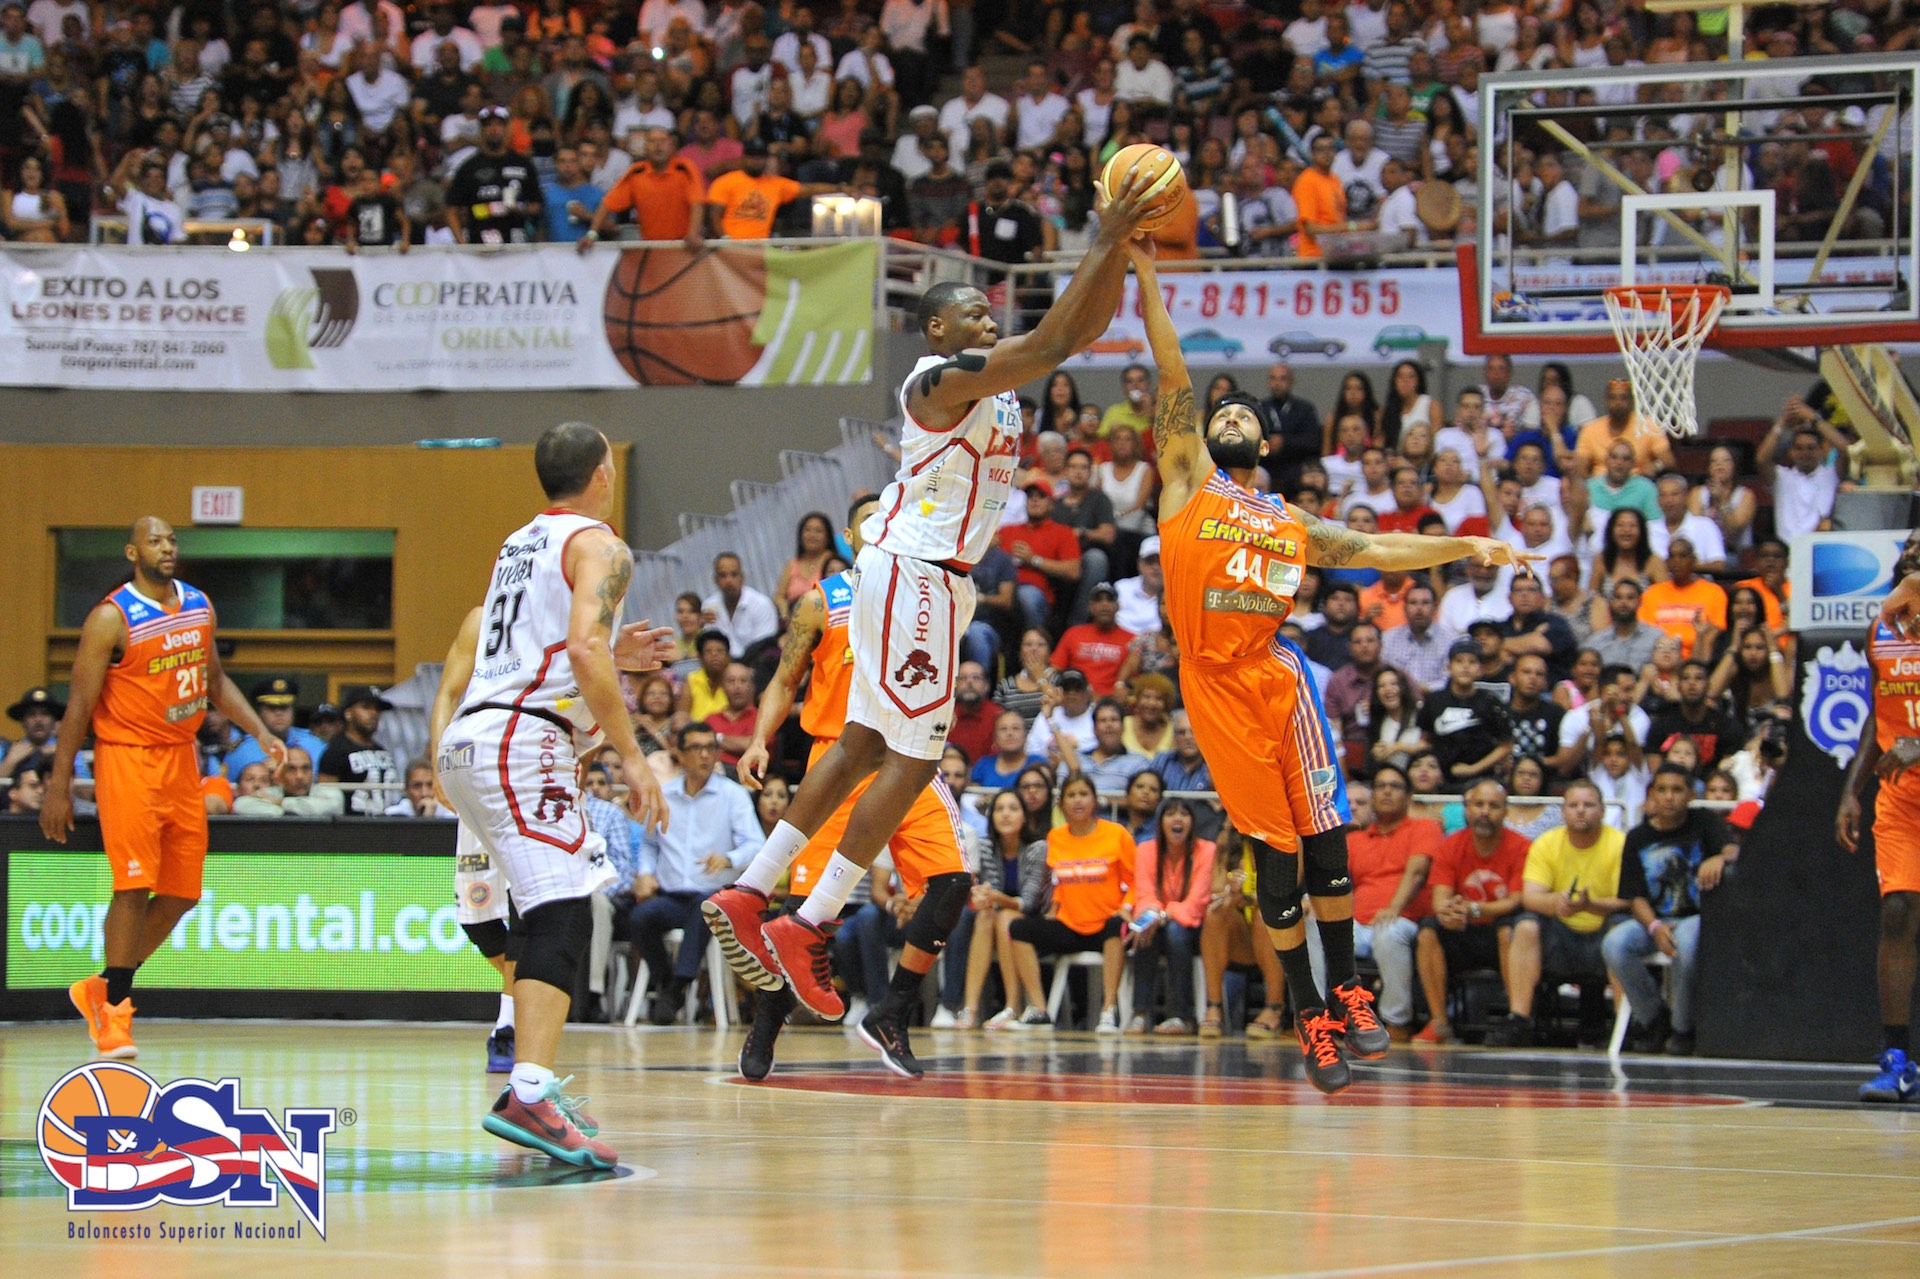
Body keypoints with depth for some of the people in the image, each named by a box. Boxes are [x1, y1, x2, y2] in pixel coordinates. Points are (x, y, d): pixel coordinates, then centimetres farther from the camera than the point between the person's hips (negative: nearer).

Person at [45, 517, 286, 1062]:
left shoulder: (199, 606, 8)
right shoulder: (111, 618, -12)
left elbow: (215, 681, 21)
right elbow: (80, 704, -11)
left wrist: (260, 733, 9)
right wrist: (59, 786, -12)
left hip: (181, 758, 7)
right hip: (127, 757, -7)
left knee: (183, 892, 6)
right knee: (134, 887, -12)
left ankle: (104, 988, 21)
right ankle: (114, 1014, -4)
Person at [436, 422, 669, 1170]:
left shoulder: (520, 543, 24)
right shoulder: (597, 546, -2)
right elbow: (586, 650, -17)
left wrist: (616, 656, 41)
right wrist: (631, 756, -15)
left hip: (469, 742, 9)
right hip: (521, 740, -9)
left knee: (558, 909, 20)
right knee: (561, 917, -18)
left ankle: (535, 1079, 18)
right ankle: (528, 1096, -35)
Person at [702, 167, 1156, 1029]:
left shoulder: (992, 376, 13)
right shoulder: (940, 379, -15)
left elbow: (1085, 329, 15)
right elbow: (1053, 344, -24)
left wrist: (1117, 247, 2)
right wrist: (1104, 245, -21)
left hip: (936, 577, 10)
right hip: (911, 571, -10)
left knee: (866, 746, 12)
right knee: (913, 757, -9)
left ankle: (747, 898, 15)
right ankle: (805, 930, -8)